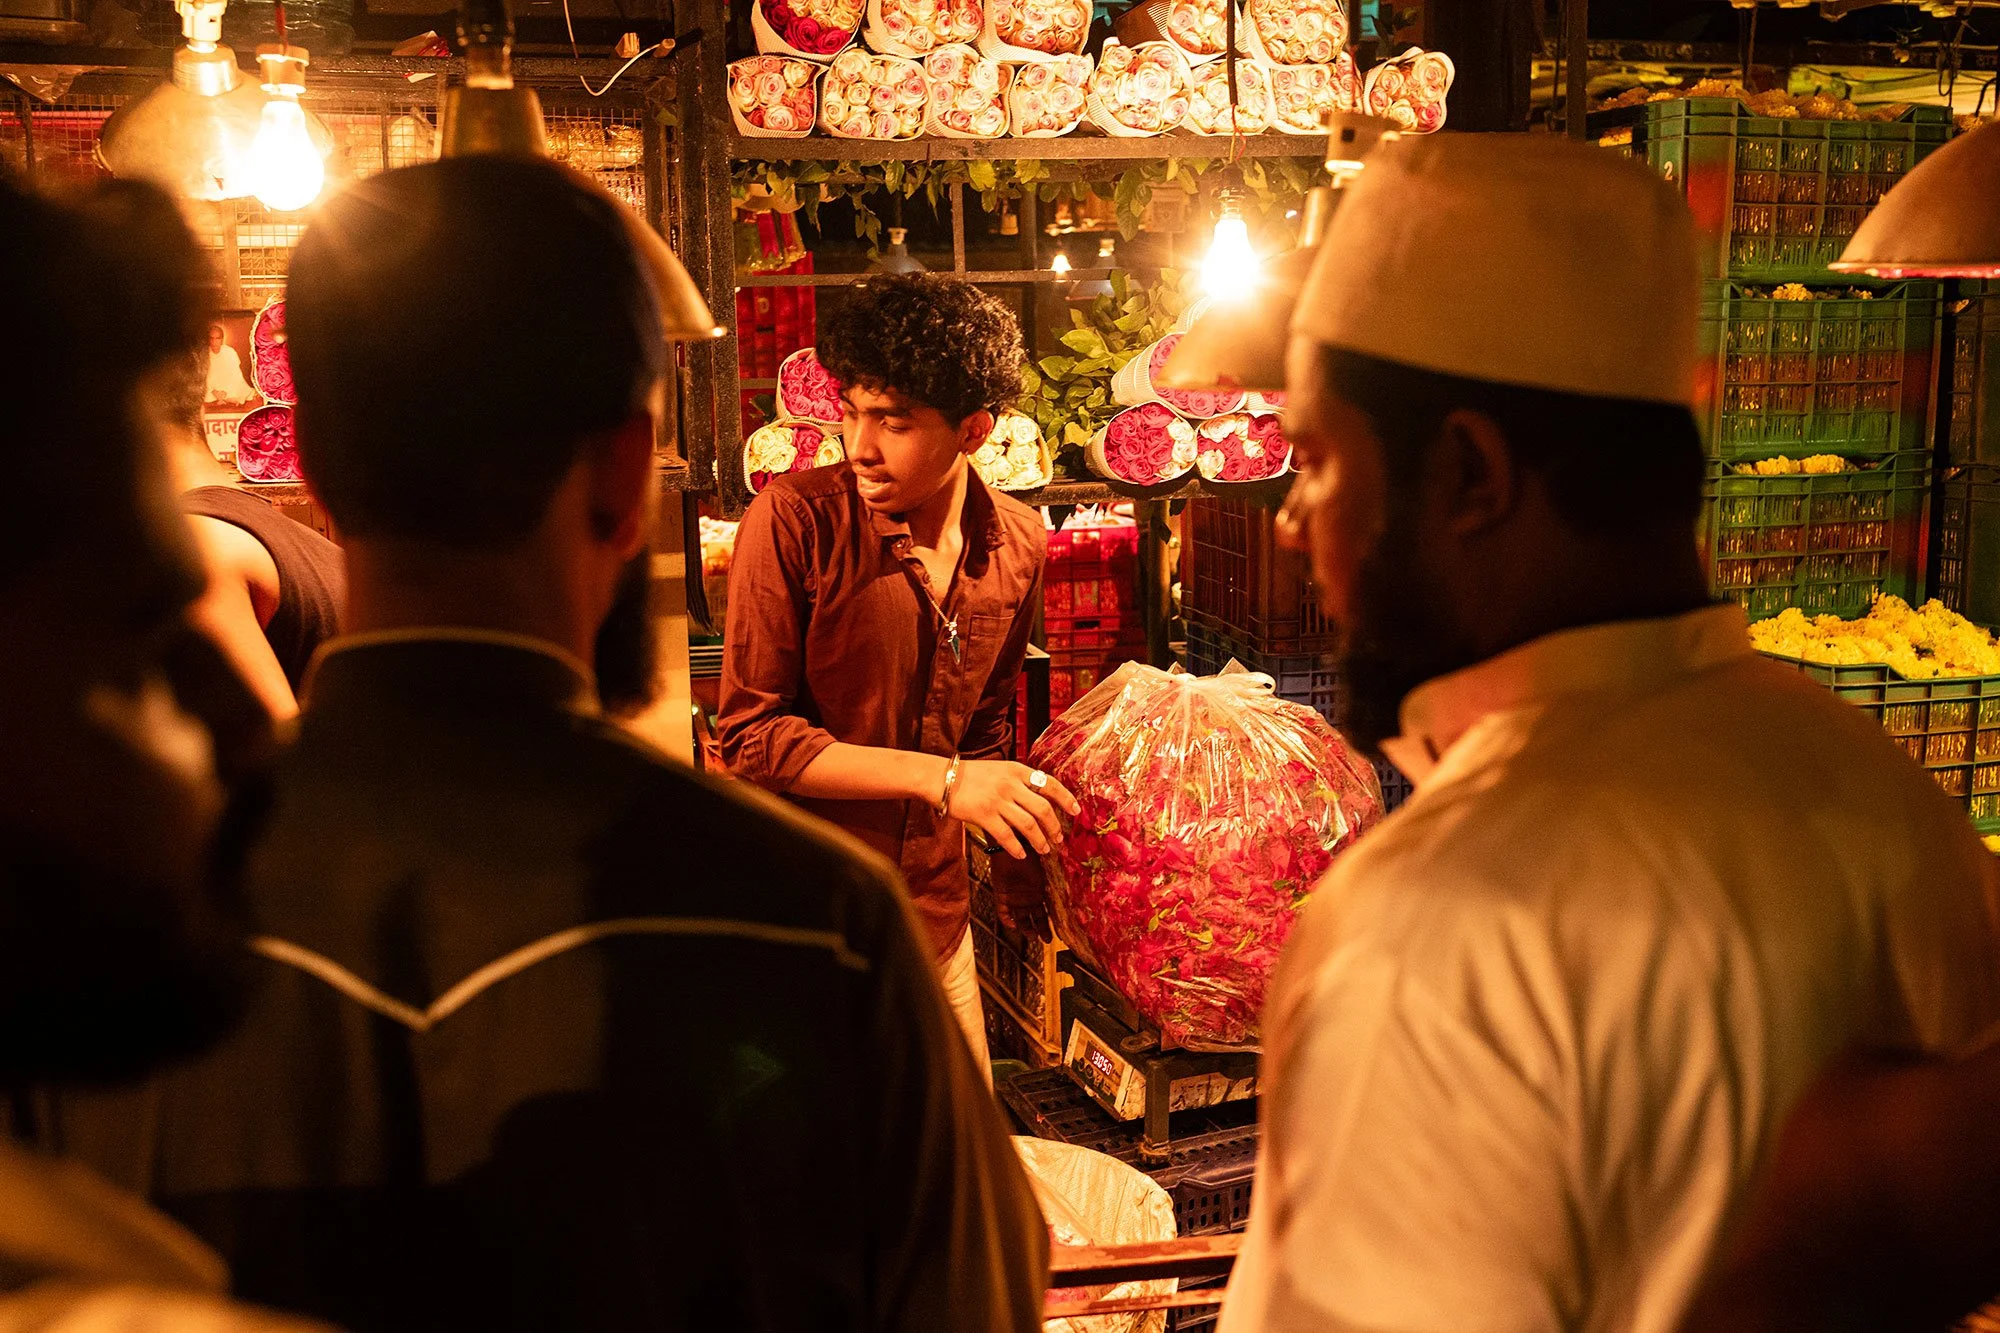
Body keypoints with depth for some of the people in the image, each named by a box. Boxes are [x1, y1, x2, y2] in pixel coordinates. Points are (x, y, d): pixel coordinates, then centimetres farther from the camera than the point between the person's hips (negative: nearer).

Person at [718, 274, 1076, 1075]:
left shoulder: (1018, 545, -1)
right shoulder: (794, 520, -16)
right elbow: (749, 736, -17)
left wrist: (1015, 858, 19)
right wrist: (941, 779, -23)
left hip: (935, 911, 5)